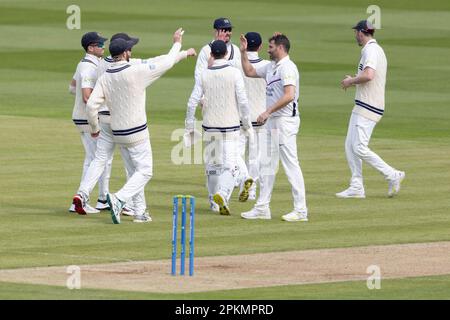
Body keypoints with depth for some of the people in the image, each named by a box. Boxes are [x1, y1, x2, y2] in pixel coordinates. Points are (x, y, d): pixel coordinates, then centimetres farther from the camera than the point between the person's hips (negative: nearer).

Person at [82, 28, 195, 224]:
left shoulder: (105, 77, -2)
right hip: (136, 132, -6)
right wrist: (177, 44, 9)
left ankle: (139, 212, 16)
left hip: (117, 132, 6)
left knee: (136, 171, 18)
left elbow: (92, 105, -7)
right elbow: (166, 63, -8)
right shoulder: (136, 72, -17)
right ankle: (118, 200, -19)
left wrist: (94, 128, 8)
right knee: (144, 172, 0)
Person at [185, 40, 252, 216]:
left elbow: (193, 102, -2)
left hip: (210, 127, 3)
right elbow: (242, 101, -9)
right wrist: (247, 124, 2)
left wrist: (189, 127, 6)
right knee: (229, 165, -5)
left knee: (212, 165, 14)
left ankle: (218, 203, 20)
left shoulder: (204, 74, 0)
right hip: (230, 126, -3)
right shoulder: (234, 73, -7)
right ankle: (222, 195, -29)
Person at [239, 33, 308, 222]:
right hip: (272, 121, 10)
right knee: (266, 164, 12)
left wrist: (268, 112, -24)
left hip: (285, 120, -10)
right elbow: (250, 72, 30)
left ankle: (301, 210, -7)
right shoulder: (271, 67, 15)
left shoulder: (287, 67, -15)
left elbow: (289, 95, -26)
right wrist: (243, 52, 19)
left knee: (290, 164, -9)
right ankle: (262, 208, 16)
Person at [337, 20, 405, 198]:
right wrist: (353, 80, 18)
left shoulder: (371, 50, -14)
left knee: (359, 148, -12)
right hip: (362, 107, 11)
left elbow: (369, 75, -30)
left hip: (368, 108, -11)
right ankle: (356, 187, 10)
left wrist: (351, 81, -14)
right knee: (350, 145, 9)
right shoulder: (377, 50, 19)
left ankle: (392, 176, -6)